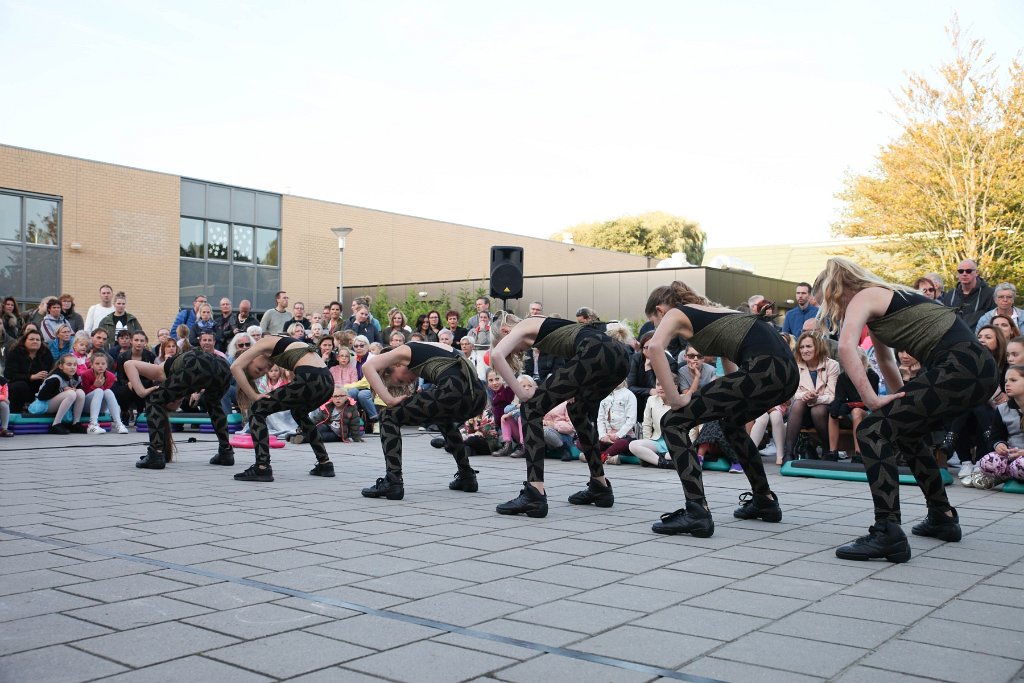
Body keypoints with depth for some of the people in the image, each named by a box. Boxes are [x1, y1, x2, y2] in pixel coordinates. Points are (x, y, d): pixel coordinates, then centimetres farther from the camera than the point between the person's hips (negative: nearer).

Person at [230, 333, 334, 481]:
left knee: (257, 410, 4)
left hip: (310, 380, -8)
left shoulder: (265, 342, 11)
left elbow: (236, 367, -1)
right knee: (298, 412, 37)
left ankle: (262, 468, -6)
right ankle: (325, 464, 36)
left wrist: (254, 396, 3)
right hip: (327, 381, 9)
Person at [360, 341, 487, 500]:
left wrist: (390, 400, 1)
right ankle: (467, 477, 40)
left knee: (389, 417, 9)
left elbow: (368, 366, 5)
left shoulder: (405, 351, 19)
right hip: (479, 396, 7)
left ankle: (393, 482, -4)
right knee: (444, 419, 41)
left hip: (453, 390, -7)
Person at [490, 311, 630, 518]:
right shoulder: (542, 326, 37)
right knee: (577, 410, 31)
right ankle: (600, 487, 37)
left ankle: (535, 495, -9)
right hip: (620, 356, 9)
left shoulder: (522, 327, 15)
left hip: (595, 352, -8)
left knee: (532, 409, 0)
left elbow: (496, 355, -5)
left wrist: (523, 396, -2)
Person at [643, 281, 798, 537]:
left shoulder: (675, 314, 11)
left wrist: (674, 398, -9)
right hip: (787, 368, 9)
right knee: (730, 421, 35)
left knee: (674, 423, -2)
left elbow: (655, 347, -12)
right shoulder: (708, 309, 35)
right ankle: (765, 501, 40)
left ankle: (697, 513, -12)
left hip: (763, 367, -9)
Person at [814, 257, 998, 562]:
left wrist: (872, 399, -19)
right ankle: (943, 518, 35)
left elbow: (846, 346, -20)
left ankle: (887, 534, -23)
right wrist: (904, 402, 27)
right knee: (906, 431, 28)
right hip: (977, 366, 10)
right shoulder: (883, 297, 28)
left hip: (959, 366, -10)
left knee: (873, 431, -14)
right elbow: (885, 358, 32)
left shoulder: (862, 297, -1)